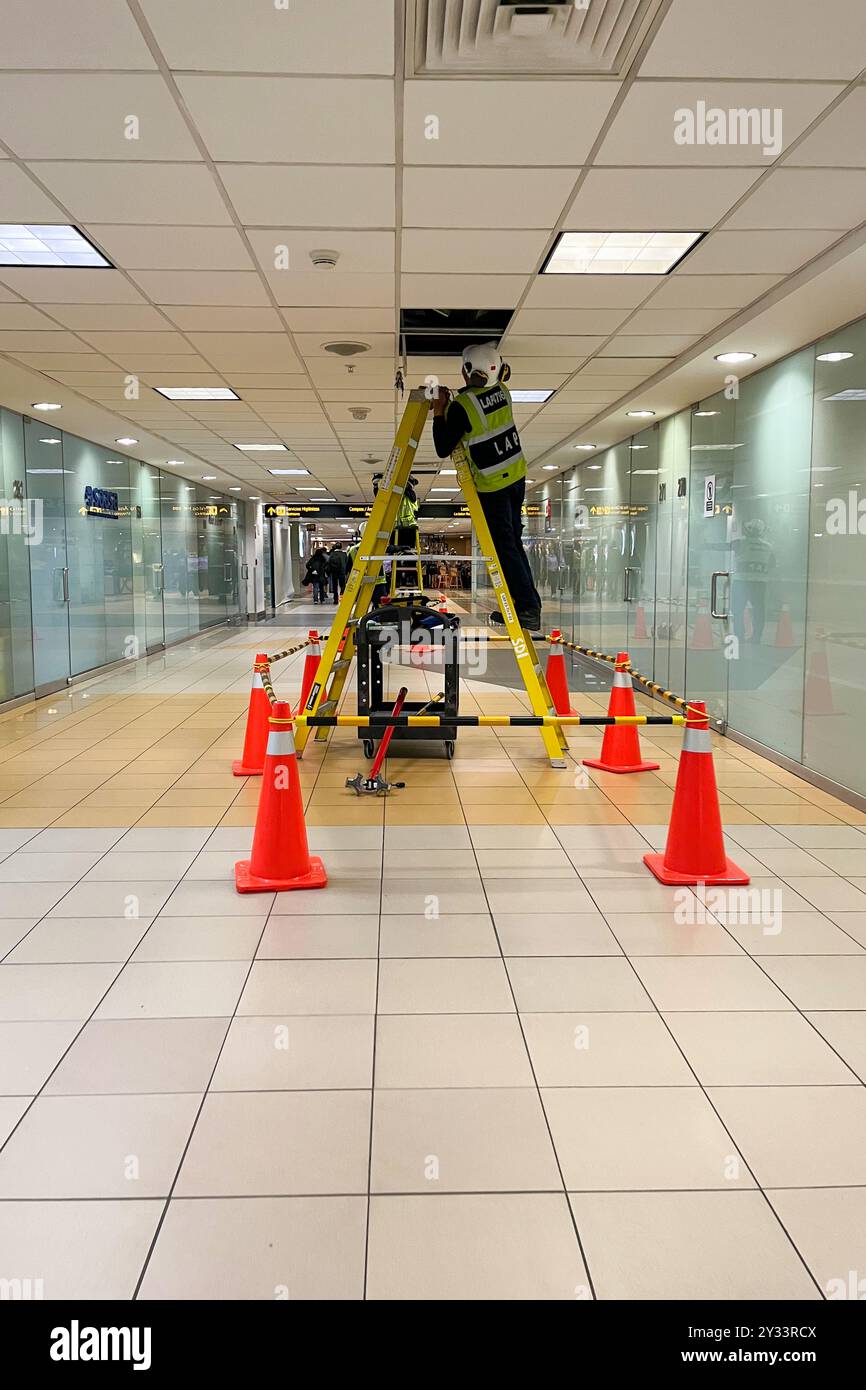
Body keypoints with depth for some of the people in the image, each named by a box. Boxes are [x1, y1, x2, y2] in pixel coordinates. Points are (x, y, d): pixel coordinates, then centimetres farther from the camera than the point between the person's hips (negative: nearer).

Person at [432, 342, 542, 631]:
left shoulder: (462, 405, -21)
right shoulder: (502, 391, 1)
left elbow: (443, 449, -17)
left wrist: (439, 412, -8)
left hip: (492, 485, -7)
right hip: (517, 476, 7)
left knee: (504, 547, -3)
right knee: (513, 542, 14)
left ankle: (529, 607, -6)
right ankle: (527, 605, 16)